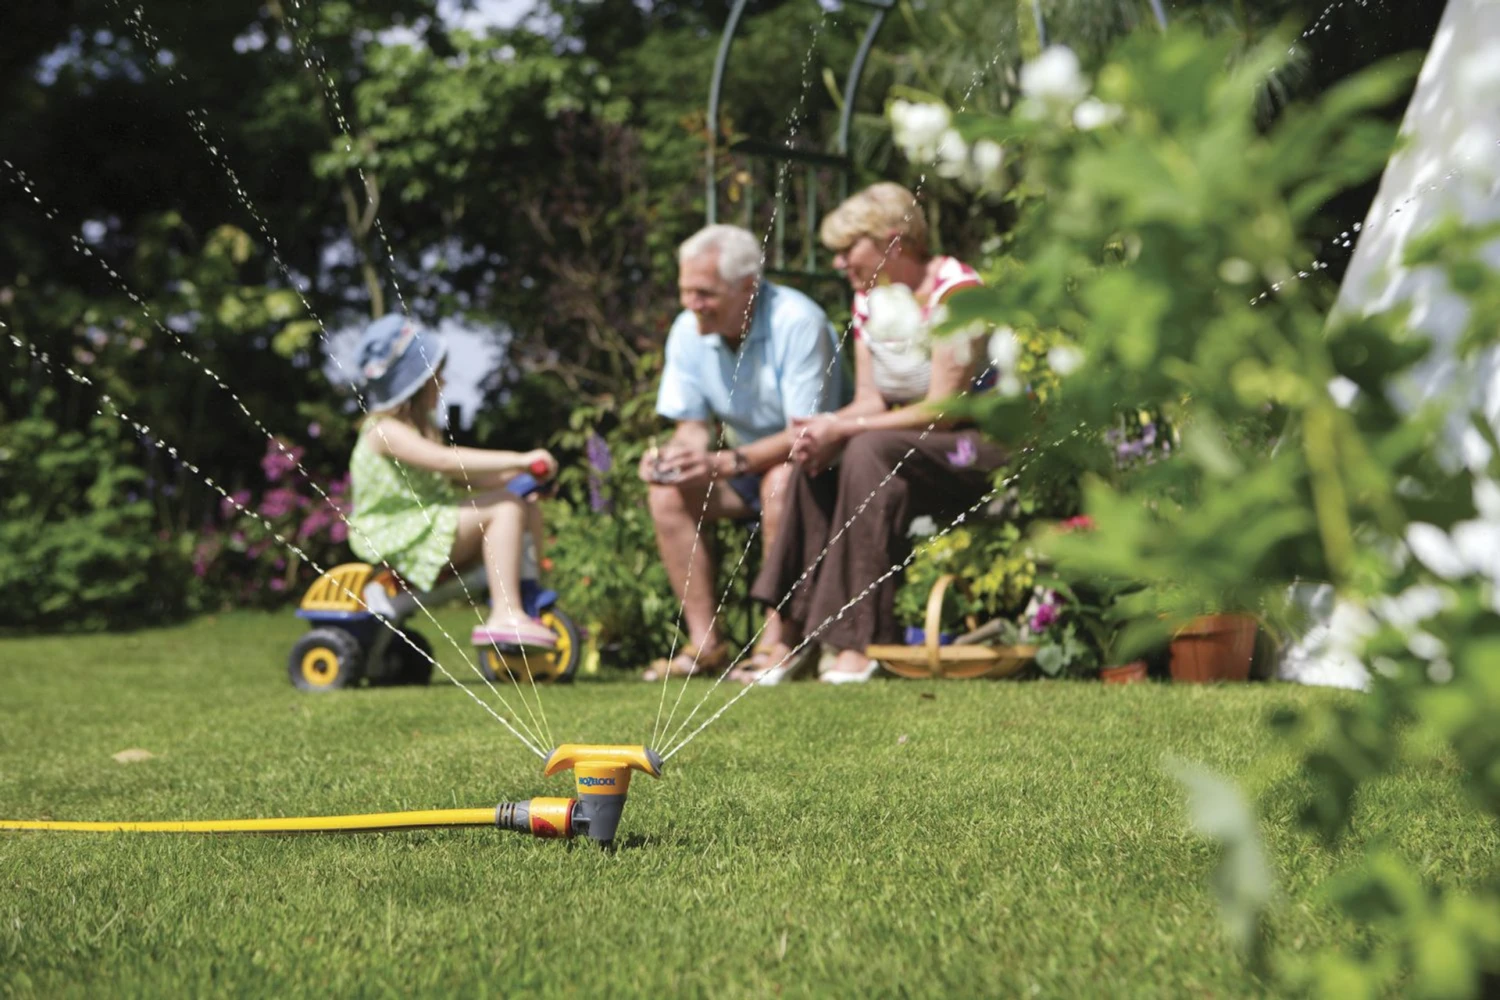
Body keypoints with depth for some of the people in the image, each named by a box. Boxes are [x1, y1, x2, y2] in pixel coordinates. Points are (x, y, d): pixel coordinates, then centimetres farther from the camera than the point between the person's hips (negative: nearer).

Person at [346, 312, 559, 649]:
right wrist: (517, 459, -30)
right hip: (398, 537, -10)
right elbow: (446, 461, -29)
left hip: (431, 525, 10)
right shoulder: (385, 431, -16)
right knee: (504, 508, -22)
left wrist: (516, 471, 0)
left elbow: (462, 477, 16)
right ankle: (505, 615, -29)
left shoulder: (421, 428, 17)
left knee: (529, 510, 5)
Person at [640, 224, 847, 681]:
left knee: (781, 482, -37)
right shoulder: (688, 330, -5)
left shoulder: (797, 322, -24)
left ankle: (779, 641, -29)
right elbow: (693, 424, 3)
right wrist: (672, 454, -22)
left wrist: (727, 462, -38)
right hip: (744, 468, 6)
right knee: (667, 492, -17)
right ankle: (704, 641, -17)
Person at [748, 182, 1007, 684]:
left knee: (871, 452, -32)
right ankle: (790, 637, -18)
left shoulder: (955, 291, -16)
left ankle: (862, 643, -34)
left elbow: (943, 408, -22)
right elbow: (871, 398, 6)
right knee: (814, 461, -16)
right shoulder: (869, 296, 10)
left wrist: (843, 428, -24)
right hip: (909, 444, 8)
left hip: (983, 446, -8)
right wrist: (827, 426, -17)